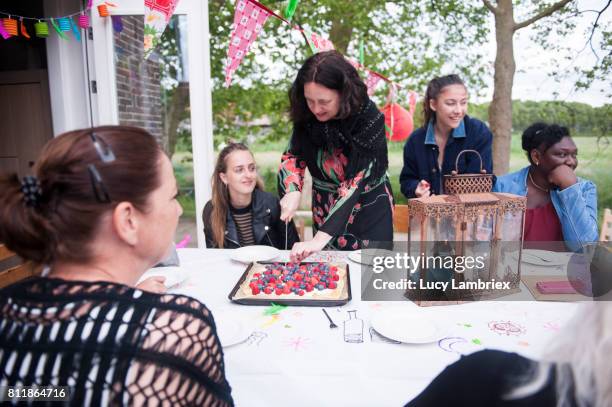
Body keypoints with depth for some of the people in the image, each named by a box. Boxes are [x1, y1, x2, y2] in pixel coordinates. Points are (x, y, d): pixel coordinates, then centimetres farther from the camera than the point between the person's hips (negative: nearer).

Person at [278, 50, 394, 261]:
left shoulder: (370, 120, -26)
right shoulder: (307, 115, -13)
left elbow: (355, 183, -32)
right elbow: (293, 155, -4)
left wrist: (320, 239, -39)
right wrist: (292, 191, -26)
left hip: (368, 211, -3)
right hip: (325, 210, 4)